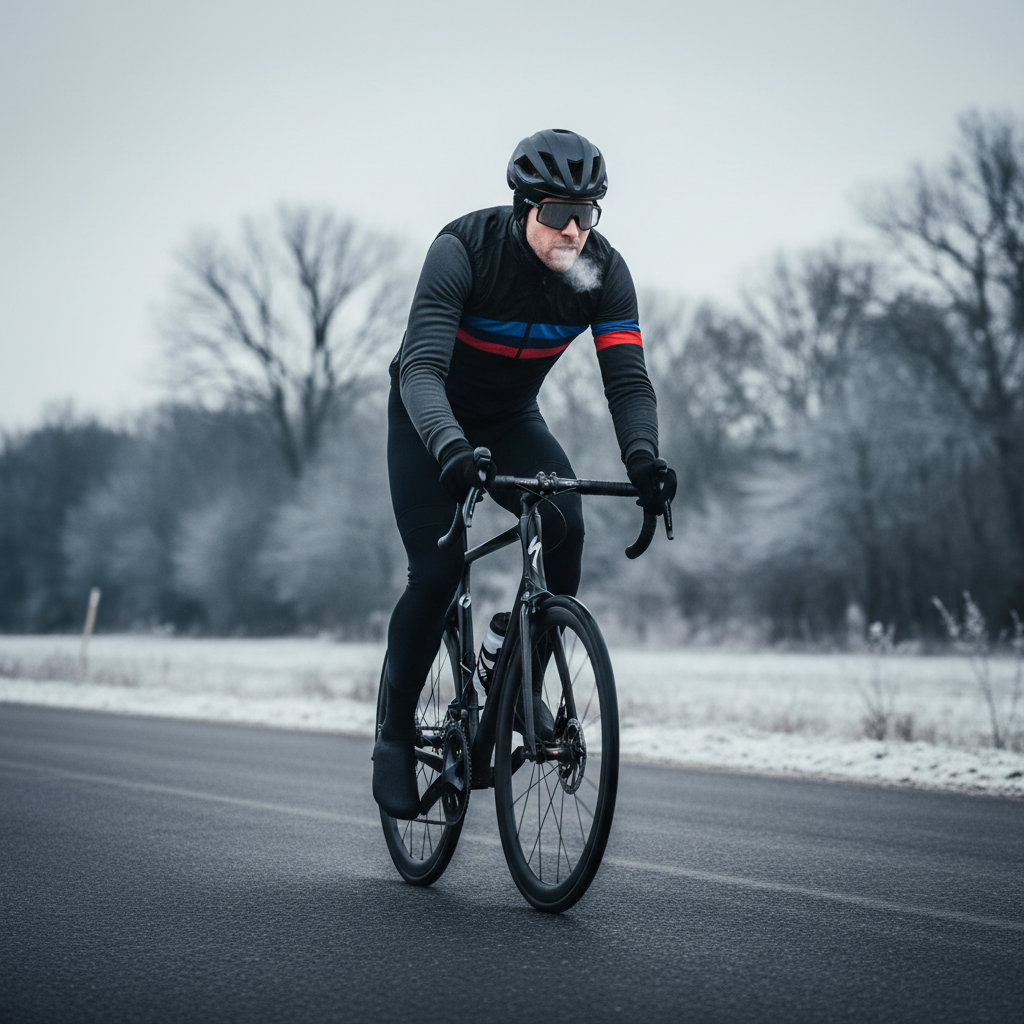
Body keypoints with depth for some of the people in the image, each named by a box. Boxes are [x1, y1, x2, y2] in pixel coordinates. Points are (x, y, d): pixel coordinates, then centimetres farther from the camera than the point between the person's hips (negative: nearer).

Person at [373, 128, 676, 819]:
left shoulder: (604, 271, -20)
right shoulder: (464, 249, -30)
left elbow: (628, 379, -24)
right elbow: (422, 367, -38)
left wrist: (642, 455, -45)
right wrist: (451, 447, -56)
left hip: (513, 421, 3)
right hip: (431, 420, -3)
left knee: (566, 526, -25)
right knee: (438, 571, -16)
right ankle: (397, 732, 4)